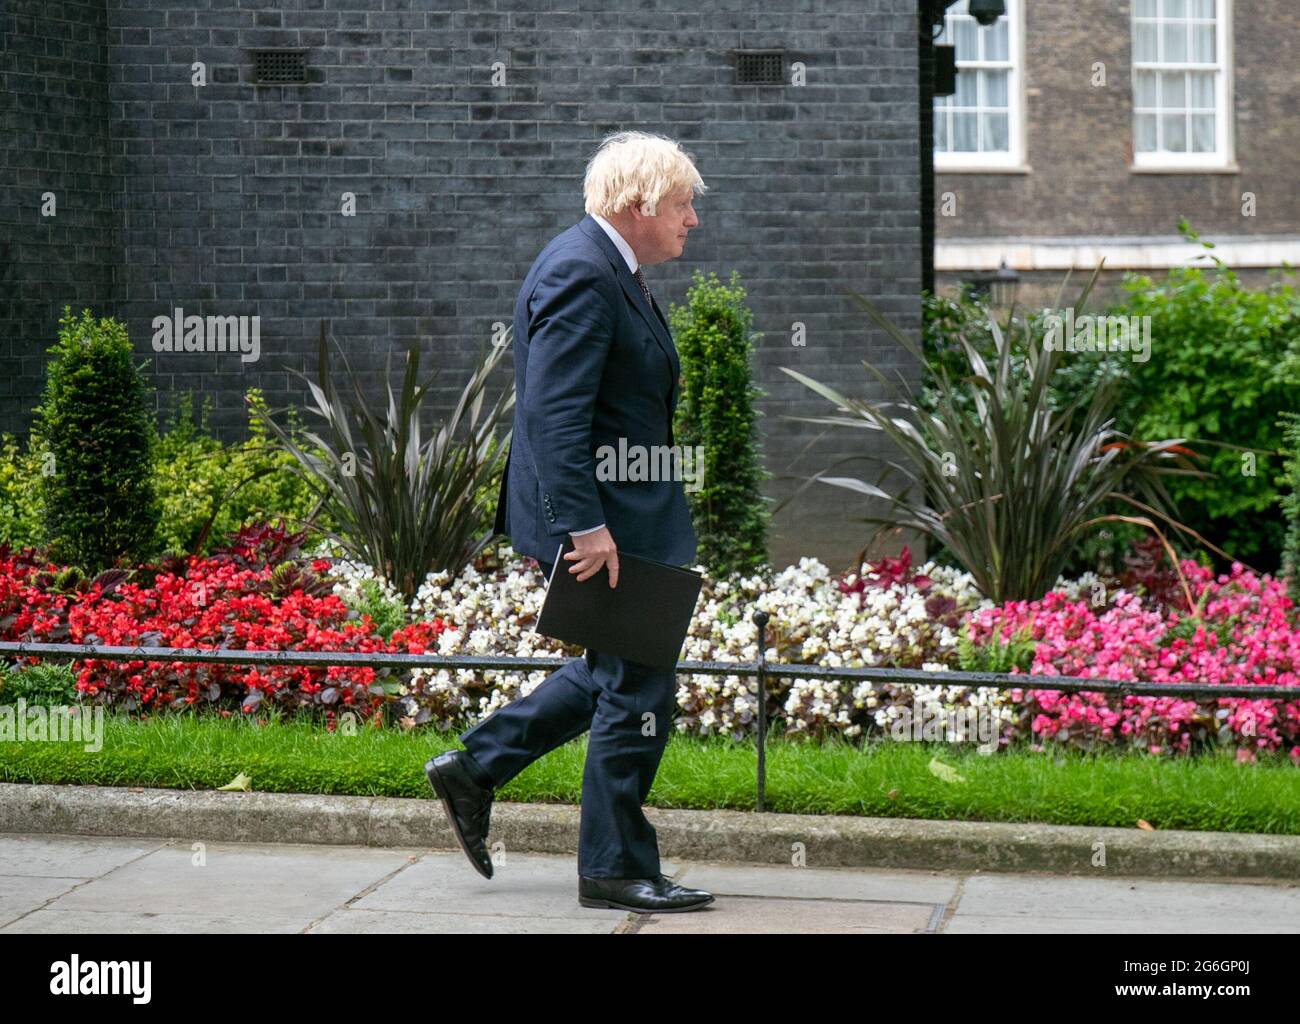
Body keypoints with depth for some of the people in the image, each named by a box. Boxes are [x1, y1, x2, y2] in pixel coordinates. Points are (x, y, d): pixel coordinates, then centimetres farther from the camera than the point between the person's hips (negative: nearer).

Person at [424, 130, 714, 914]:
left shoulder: (613, 271, 14)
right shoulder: (580, 275, -19)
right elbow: (555, 414, -25)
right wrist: (584, 527, -28)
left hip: (625, 509, 11)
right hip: (600, 516, -11)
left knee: (618, 673, 20)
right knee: (637, 688, -3)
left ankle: (477, 767, 26)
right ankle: (615, 868, 8)